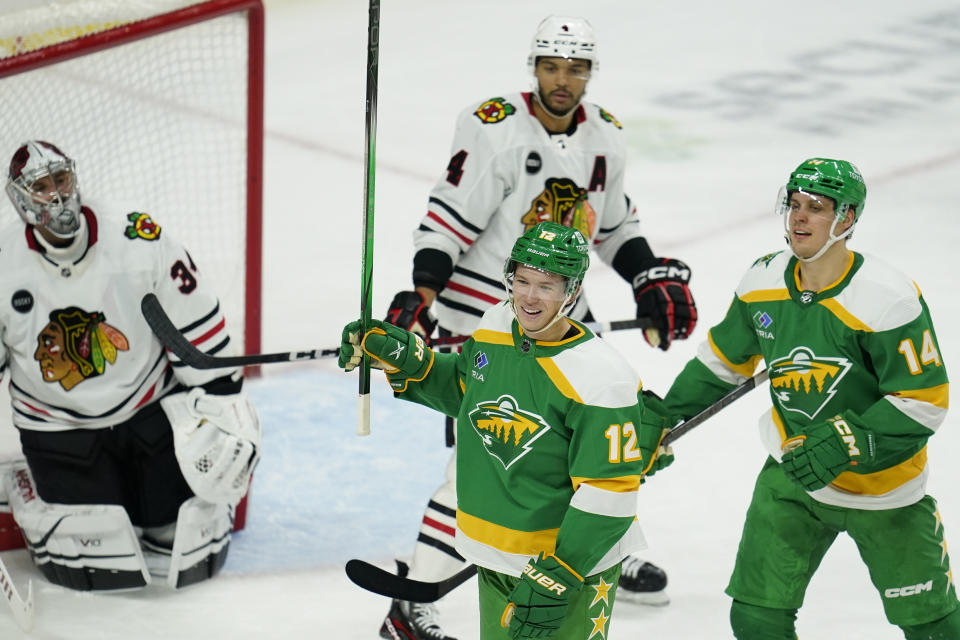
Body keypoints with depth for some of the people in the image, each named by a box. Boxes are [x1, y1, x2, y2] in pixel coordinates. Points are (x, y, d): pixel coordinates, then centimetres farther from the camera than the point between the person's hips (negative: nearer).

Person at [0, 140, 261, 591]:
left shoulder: (141, 246, -15)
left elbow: (198, 334, -6)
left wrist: (224, 409, -7)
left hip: (153, 411, 1)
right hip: (60, 430, 0)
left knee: (193, 561, -4)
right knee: (99, 570, -10)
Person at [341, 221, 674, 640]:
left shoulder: (599, 378, -24)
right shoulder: (495, 328, -2)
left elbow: (607, 496, -23)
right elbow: (462, 389, 20)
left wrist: (553, 580, -24)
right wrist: (405, 361, 5)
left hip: (576, 561, -7)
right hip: (495, 558, 7)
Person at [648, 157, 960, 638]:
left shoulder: (888, 299, -24)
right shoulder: (764, 283, -6)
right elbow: (724, 358, 12)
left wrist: (843, 444, -29)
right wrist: (667, 415, 11)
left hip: (883, 485, -4)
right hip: (793, 472, 4)